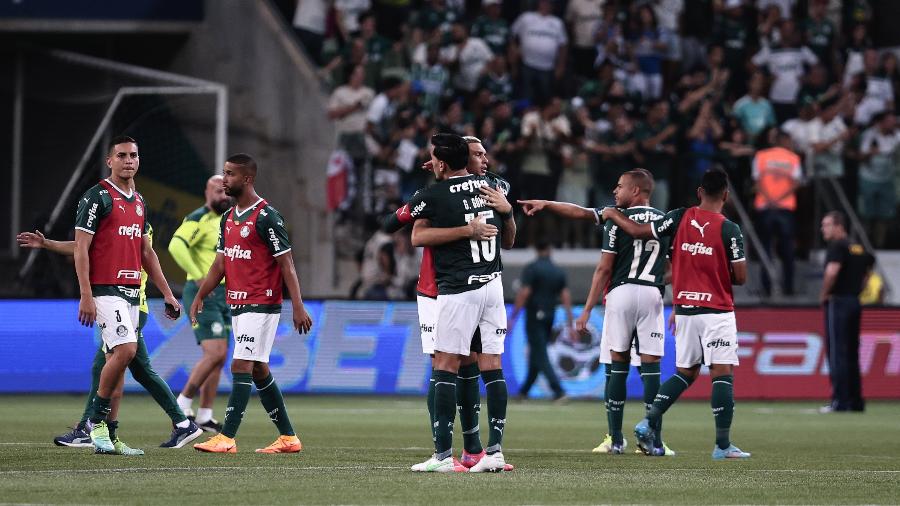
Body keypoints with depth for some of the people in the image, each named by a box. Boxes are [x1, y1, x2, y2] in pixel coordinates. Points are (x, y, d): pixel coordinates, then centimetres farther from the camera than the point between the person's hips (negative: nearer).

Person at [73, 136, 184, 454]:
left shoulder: (139, 202, 17)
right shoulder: (97, 197, -7)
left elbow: (147, 253, 23)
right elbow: (81, 248, -11)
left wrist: (167, 293, 20)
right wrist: (85, 295, -18)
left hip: (132, 293, 8)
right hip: (105, 289, -8)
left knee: (117, 360, 6)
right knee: (125, 350, -21)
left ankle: (109, 436, 8)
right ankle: (97, 419, -7)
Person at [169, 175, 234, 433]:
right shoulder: (198, 220, -12)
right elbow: (176, 245, -28)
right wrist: (199, 277, -29)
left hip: (223, 295, 9)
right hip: (202, 295, -9)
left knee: (218, 357, 8)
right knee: (215, 353, -16)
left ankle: (205, 416, 13)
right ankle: (183, 404, -5)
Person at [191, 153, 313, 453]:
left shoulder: (266, 217, -13)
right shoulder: (228, 218, 13)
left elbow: (286, 264, -13)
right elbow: (220, 264, 18)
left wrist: (298, 307, -17)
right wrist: (199, 298, 12)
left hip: (261, 305, -9)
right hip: (237, 305, 9)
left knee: (241, 367, -13)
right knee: (259, 370, 11)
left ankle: (227, 438, -15)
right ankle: (288, 438, 17)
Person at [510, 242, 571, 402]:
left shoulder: (531, 269, -8)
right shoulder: (559, 271, 8)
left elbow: (524, 293, -16)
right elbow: (566, 296, 3)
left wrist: (513, 316, -13)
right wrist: (569, 322, 3)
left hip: (534, 316, -6)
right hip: (550, 317, 6)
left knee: (540, 356, -7)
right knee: (536, 354, 17)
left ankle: (558, 390, -21)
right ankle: (524, 391, 25)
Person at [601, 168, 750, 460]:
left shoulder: (680, 218, -1)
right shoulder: (729, 230, -11)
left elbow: (639, 231, 6)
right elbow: (740, 277, -9)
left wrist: (612, 214, 22)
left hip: (684, 310, 5)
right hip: (716, 312, -5)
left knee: (686, 372, 17)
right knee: (722, 374, -3)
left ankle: (650, 422, 4)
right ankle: (723, 445, -6)